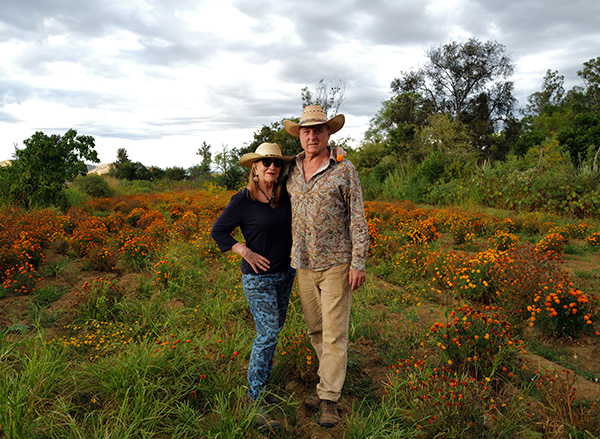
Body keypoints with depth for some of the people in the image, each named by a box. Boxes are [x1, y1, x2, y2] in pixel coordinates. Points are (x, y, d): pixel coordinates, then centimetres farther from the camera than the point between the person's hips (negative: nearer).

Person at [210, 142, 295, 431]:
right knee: (267, 333, -9)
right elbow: (218, 231, -6)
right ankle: (256, 398, 5)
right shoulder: (242, 200, -14)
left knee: (274, 329, 14)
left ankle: (260, 386, 30)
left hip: (286, 273, 6)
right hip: (259, 277, -6)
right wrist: (246, 252, -15)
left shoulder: (286, 194, -1)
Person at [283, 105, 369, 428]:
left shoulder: (345, 170, -6)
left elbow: (357, 219, -6)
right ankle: (331, 375, 32)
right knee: (315, 330, 13)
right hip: (303, 265, 5)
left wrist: (358, 263, -11)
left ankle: (329, 398, 11)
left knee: (334, 332, 0)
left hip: (335, 264, -4)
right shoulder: (291, 171, 7)